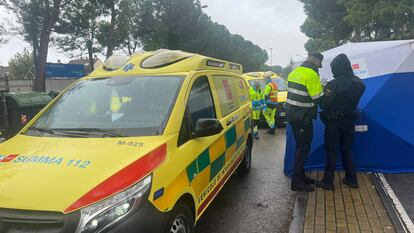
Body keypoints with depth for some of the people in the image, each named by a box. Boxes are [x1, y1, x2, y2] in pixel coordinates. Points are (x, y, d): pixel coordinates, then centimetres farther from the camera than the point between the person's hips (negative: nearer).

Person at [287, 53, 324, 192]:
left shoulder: (295, 72, 12)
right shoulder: (311, 75, -16)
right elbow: (319, 98, -16)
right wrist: (324, 91, 4)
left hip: (292, 114, 9)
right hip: (302, 117, -9)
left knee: (301, 146, 18)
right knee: (303, 148, -2)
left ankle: (300, 176, 27)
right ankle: (296, 182, 3)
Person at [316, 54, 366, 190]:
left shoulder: (335, 83, -19)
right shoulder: (359, 83, 3)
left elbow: (324, 104, -16)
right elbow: (354, 101, 11)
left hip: (334, 121, -6)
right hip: (349, 121, 6)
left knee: (331, 151, 2)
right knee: (347, 150, 17)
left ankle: (328, 182, 7)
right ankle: (351, 179, 24)